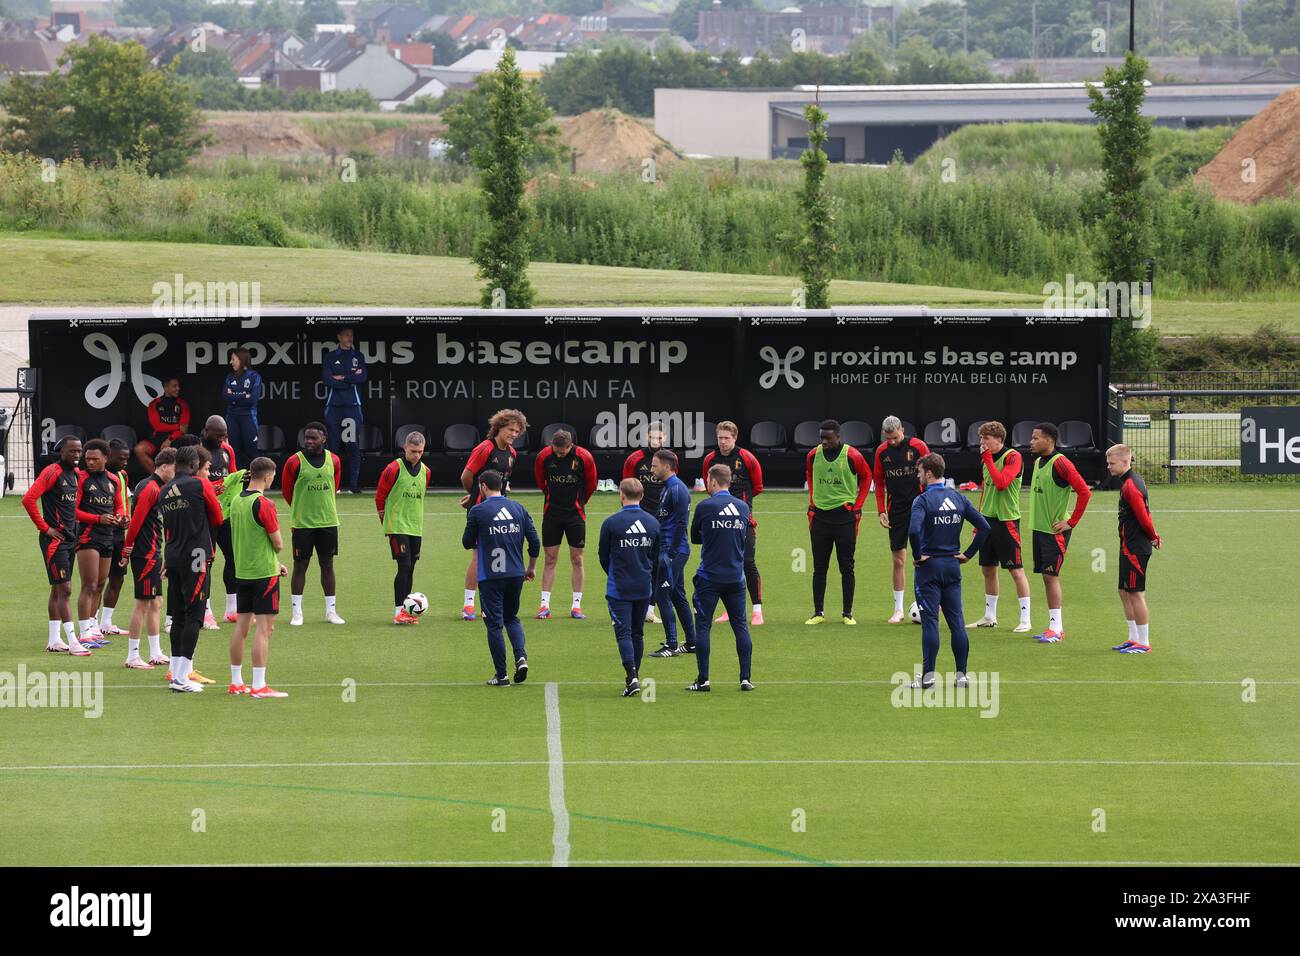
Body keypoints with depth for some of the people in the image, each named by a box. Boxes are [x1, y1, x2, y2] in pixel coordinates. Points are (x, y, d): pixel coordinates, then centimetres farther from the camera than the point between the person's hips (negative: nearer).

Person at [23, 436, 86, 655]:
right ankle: (72, 642, -14)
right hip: (54, 539, -9)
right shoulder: (52, 472, -14)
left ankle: (54, 640, 18)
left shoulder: (76, 474, 13)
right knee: (64, 590, -11)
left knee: (58, 589, 13)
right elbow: (28, 499, -21)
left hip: (69, 538, 9)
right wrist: (44, 528, -16)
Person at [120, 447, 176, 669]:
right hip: (146, 554, -10)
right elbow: (136, 520, -19)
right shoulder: (151, 489, -16)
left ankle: (156, 653, 18)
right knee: (143, 603, -6)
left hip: (152, 554, 10)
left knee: (156, 603, 13)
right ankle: (132, 656, -2)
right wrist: (127, 550, -15)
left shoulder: (155, 488, 16)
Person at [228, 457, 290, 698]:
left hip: (242, 571, 8)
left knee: (241, 626, 12)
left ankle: (236, 682, 17)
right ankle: (259, 686, -8)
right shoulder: (264, 504, -16)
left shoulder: (237, 501, 9)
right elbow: (278, 543, -13)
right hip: (264, 573, -8)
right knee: (264, 628, -5)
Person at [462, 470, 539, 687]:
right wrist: (532, 567, 20)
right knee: (512, 618, 20)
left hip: (490, 576, -4)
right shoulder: (518, 509, 6)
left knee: (494, 624, 3)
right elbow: (535, 541, 6)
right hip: (516, 575, 4)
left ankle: (501, 675, 3)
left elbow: (467, 543, 0)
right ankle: (521, 657, -3)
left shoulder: (478, 511, -7)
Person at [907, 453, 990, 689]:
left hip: (929, 566, -5)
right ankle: (961, 674, 8)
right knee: (956, 621, 7)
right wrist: (968, 554, 6)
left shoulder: (923, 500, -12)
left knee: (930, 621, -4)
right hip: (953, 566, 5)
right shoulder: (958, 498, 6)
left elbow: (914, 530, -28)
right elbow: (984, 526, 3)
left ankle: (928, 675, -5)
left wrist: (918, 555, -13)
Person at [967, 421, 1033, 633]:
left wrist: (988, 459, -20)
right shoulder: (987, 458, 11)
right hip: (988, 520, 8)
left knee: (1016, 570, -5)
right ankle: (989, 617, 23)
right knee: (988, 569, 13)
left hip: (1006, 520, -8)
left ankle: (1025, 620, -2)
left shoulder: (1013, 457, -13)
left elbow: (1001, 483, -27)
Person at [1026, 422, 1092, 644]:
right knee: (1047, 577, 10)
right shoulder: (1038, 462, 11)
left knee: (1051, 575, -9)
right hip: (1039, 527, 9)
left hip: (1055, 530, -9)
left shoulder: (1060, 463, -16)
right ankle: (1055, 626, 15)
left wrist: (1071, 523, -17)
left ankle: (1056, 628, -6)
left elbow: (1084, 491, -20)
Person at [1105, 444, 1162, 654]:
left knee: (1136, 594, -5)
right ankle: (1134, 638, 22)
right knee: (1125, 592, 16)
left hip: (1135, 548, -10)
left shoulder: (1130, 486, -18)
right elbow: (1145, 514, 18)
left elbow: (1143, 517, -20)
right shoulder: (1135, 480, 14)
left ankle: (1143, 643, -1)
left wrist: (1153, 537, -5)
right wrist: (1153, 536, 10)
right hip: (1130, 548, 10)